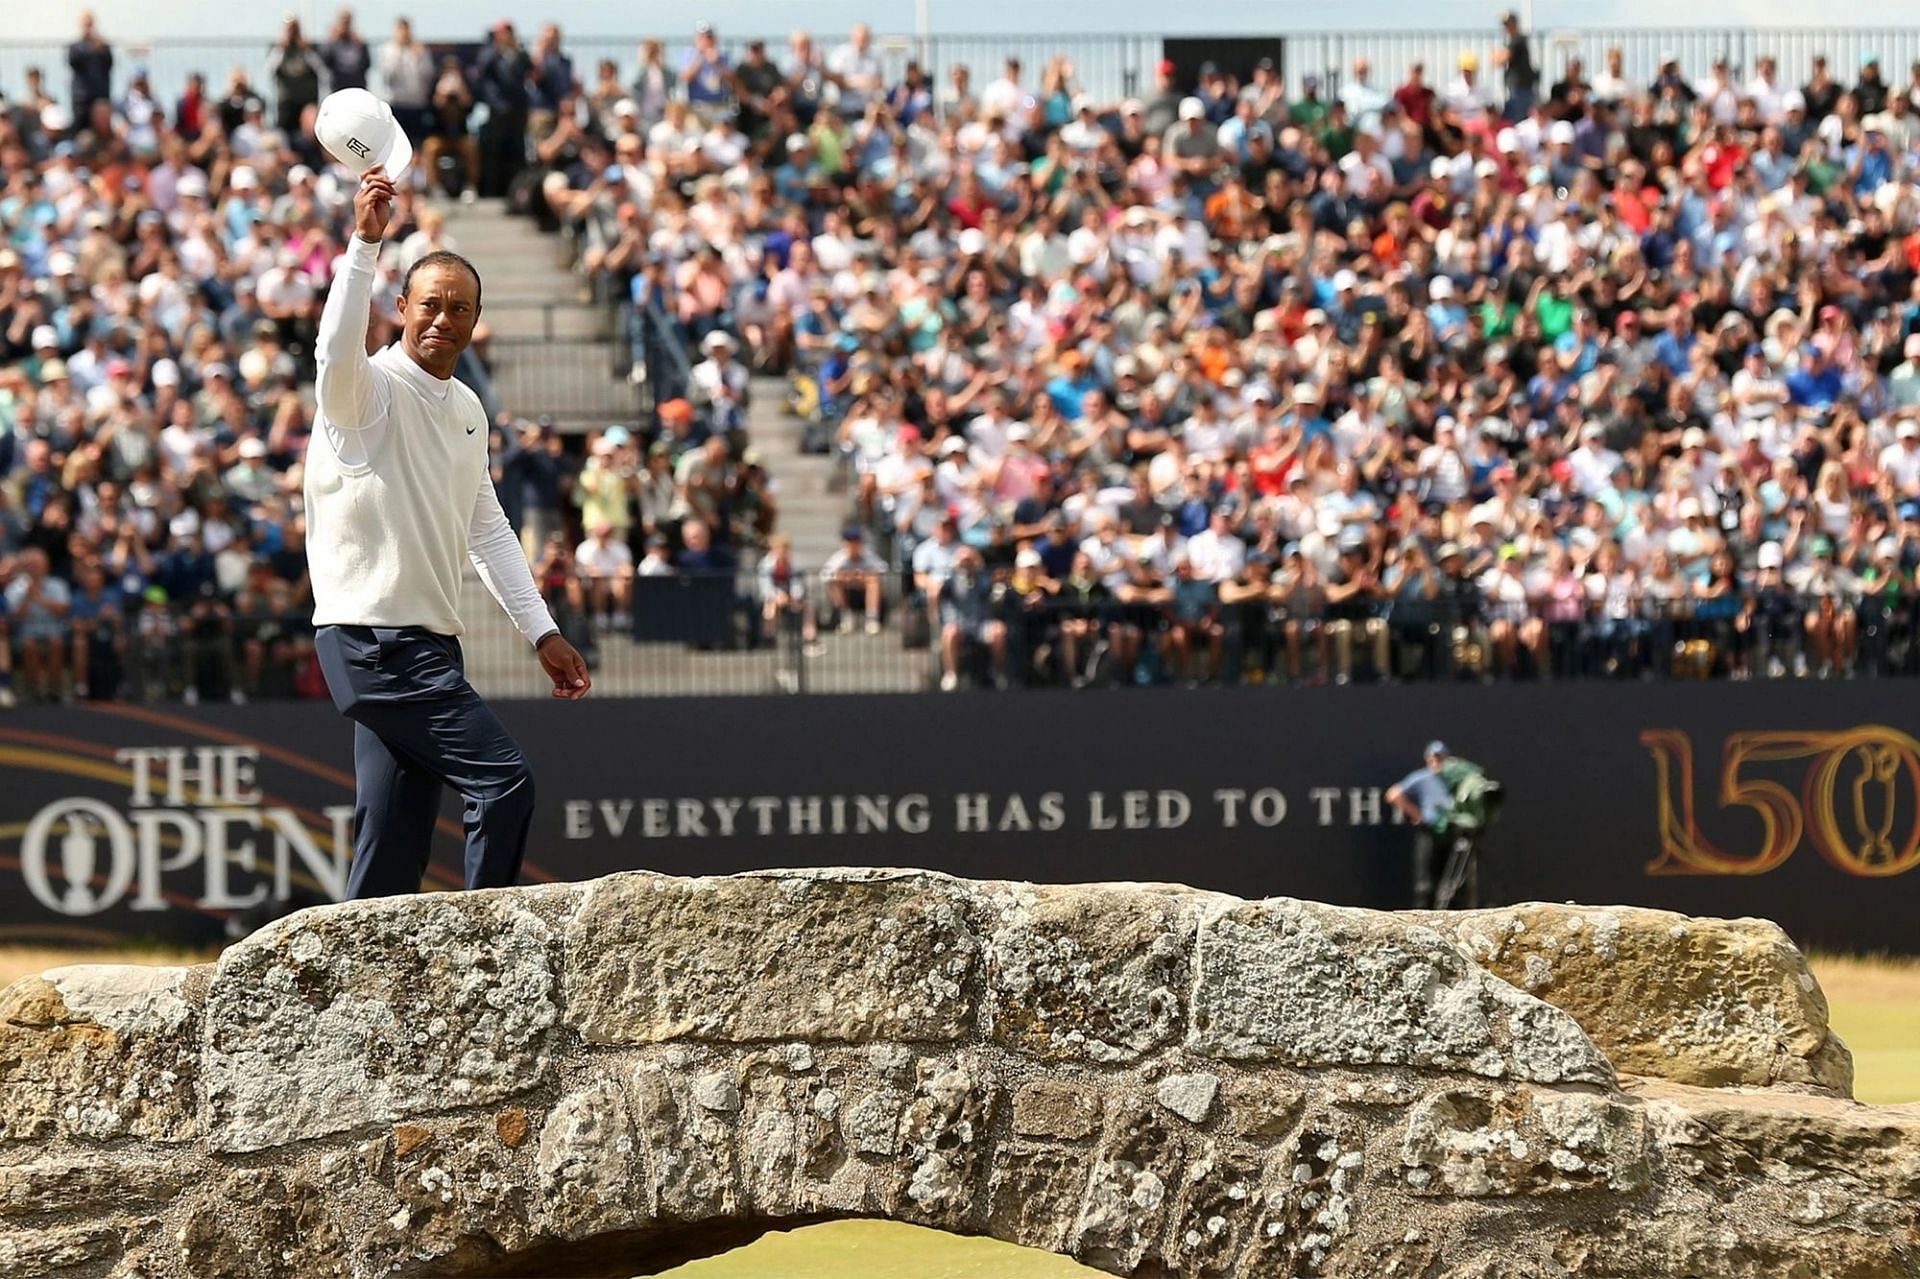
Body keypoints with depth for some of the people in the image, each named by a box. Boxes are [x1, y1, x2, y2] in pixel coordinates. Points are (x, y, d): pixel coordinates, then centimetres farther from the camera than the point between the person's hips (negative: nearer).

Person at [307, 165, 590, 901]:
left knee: (392, 855, 6)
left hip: (427, 646, 8)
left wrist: (541, 631, 18)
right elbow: (337, 350, -33)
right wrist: (366, 244, -44)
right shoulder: (370, 390, -8)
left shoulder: (467, 411, 17)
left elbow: (487, 530, 24)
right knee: (502, 780, -16)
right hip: (375, 638, -8)